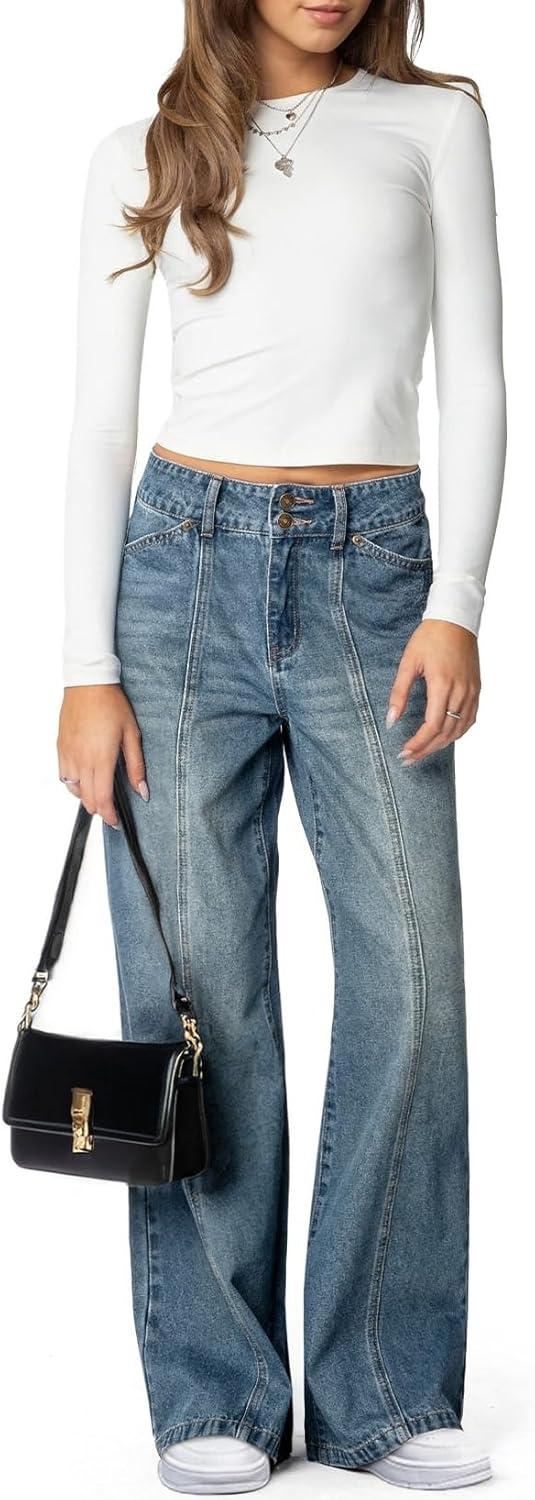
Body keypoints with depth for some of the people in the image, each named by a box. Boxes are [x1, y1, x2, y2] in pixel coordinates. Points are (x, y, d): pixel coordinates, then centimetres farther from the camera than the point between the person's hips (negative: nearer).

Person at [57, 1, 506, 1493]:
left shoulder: (433, 122, 11)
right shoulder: (145, 155, 10)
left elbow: (474, 377, 6)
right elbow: (101, 421, 7)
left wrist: (456, 602, -7)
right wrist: (87, 669, -2)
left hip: (373, 574, 0)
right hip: (185, 569, 0)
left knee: (412, 979, -5)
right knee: (199, 988, -1)